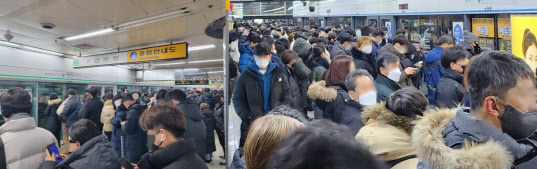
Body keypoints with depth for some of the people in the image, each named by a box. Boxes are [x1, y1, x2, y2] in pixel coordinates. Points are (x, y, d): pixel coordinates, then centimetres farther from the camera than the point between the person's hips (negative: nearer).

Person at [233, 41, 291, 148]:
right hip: (251, 125, -1)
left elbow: (286, 98, 7)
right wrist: (248, 118, -10)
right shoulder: (246, 76, 3)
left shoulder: (279, 74, 8)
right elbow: (237, 99, 2)